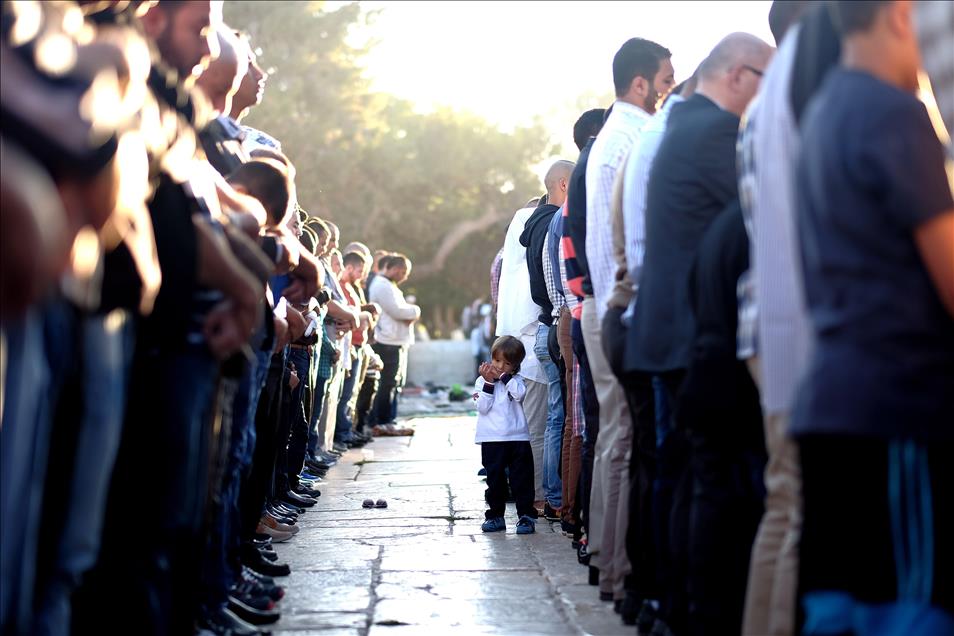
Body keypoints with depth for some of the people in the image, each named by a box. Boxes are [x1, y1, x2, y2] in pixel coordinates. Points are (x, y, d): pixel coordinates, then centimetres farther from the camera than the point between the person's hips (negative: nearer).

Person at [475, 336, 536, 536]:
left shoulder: (516, 380, 5)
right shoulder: (482, 381, 5)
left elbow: (519, 394, -18)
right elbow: (482, 407, -8)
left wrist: (504, 376, -15)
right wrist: (489, 382, -14)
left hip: (518, 437, -1)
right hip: (492, 439, 1)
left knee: (521, 479, -1)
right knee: (495, 479, 8)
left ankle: (526, 516, 2)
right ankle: (495, 516, 17)